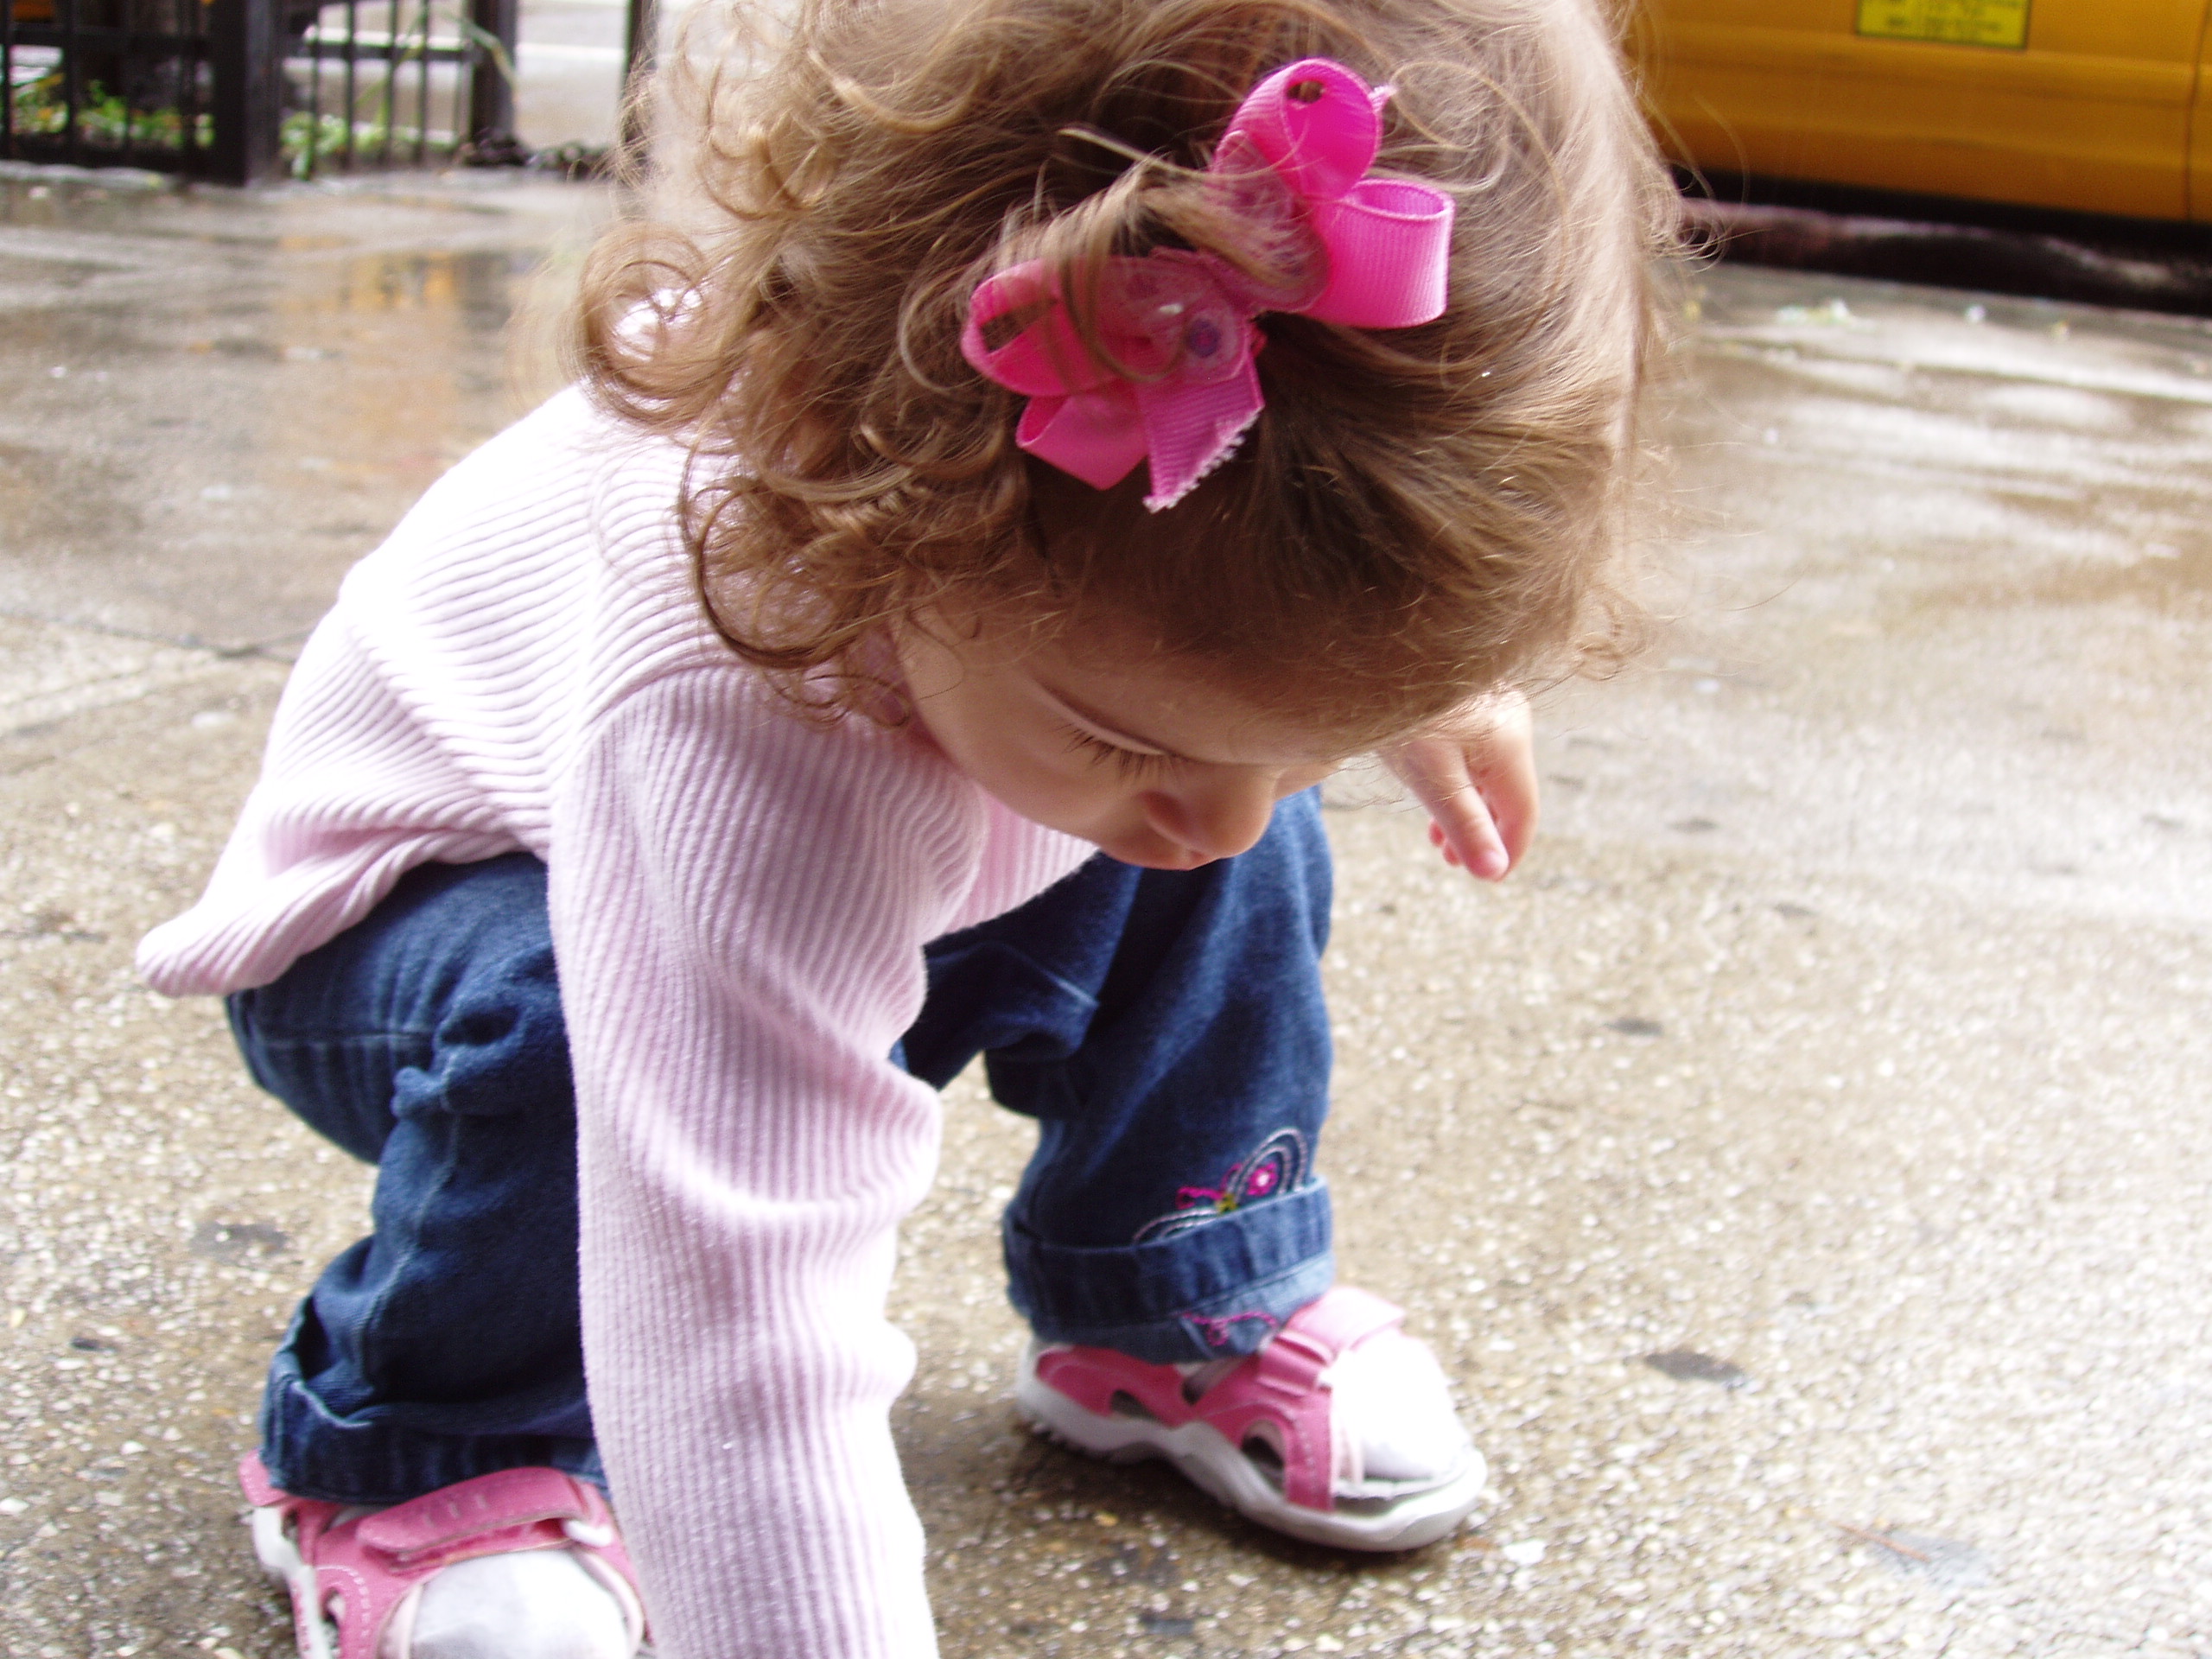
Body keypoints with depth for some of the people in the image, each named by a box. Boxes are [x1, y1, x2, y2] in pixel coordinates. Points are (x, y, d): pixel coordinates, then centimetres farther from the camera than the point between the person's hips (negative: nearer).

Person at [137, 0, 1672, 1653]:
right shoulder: (745, 726, -50)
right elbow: (740, 1352, -52)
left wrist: (1419, 680, 12)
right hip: (408, 927, -6)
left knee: (1244, 776, -9)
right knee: (576, 1024, -38)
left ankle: (1175, 1318, 12)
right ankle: (427, 1452, -9)